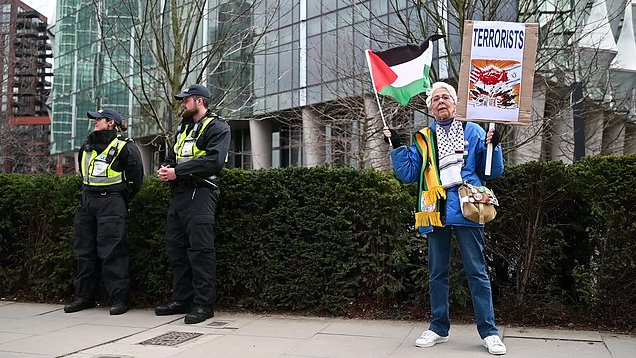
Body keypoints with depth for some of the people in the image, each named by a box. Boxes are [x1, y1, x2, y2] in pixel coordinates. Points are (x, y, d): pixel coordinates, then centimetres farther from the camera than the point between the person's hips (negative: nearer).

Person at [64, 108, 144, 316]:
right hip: (87, 201, 8)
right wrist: (88, 194, 19)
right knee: (84, 251, 9)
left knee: (111, 252, -9)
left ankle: (119, 299, -2)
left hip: (111, 203, -7)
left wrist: (121, 201, 1)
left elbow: (136, 178, -2)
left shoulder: (124, 148, -6)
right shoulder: (87, 146, 15)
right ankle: (84, 296, 19)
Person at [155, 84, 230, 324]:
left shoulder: (217, 128, -4)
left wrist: (178, 172, -18)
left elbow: (214, 161, -18)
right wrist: (165, 168, 2)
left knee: (200, 250, -10)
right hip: (179, 193, 9)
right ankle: (182, 300, 19)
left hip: (200, 193, -9)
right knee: (176, 247, 10)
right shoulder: (183, 128, 24)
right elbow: (173, 155, 26)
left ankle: (204, 305, -5)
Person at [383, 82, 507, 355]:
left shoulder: (473, 132, 9)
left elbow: (492, 172, 6)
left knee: (476, 271, -1)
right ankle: (438, 328, 21)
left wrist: (493, 146, -10)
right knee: (437, 273, 10)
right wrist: (397, 147, 0)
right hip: (435, 212, 3)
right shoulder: (423, 139, 14)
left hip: (465, 209, -3)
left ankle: (488, 331, 6)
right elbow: (408, 173, 9)